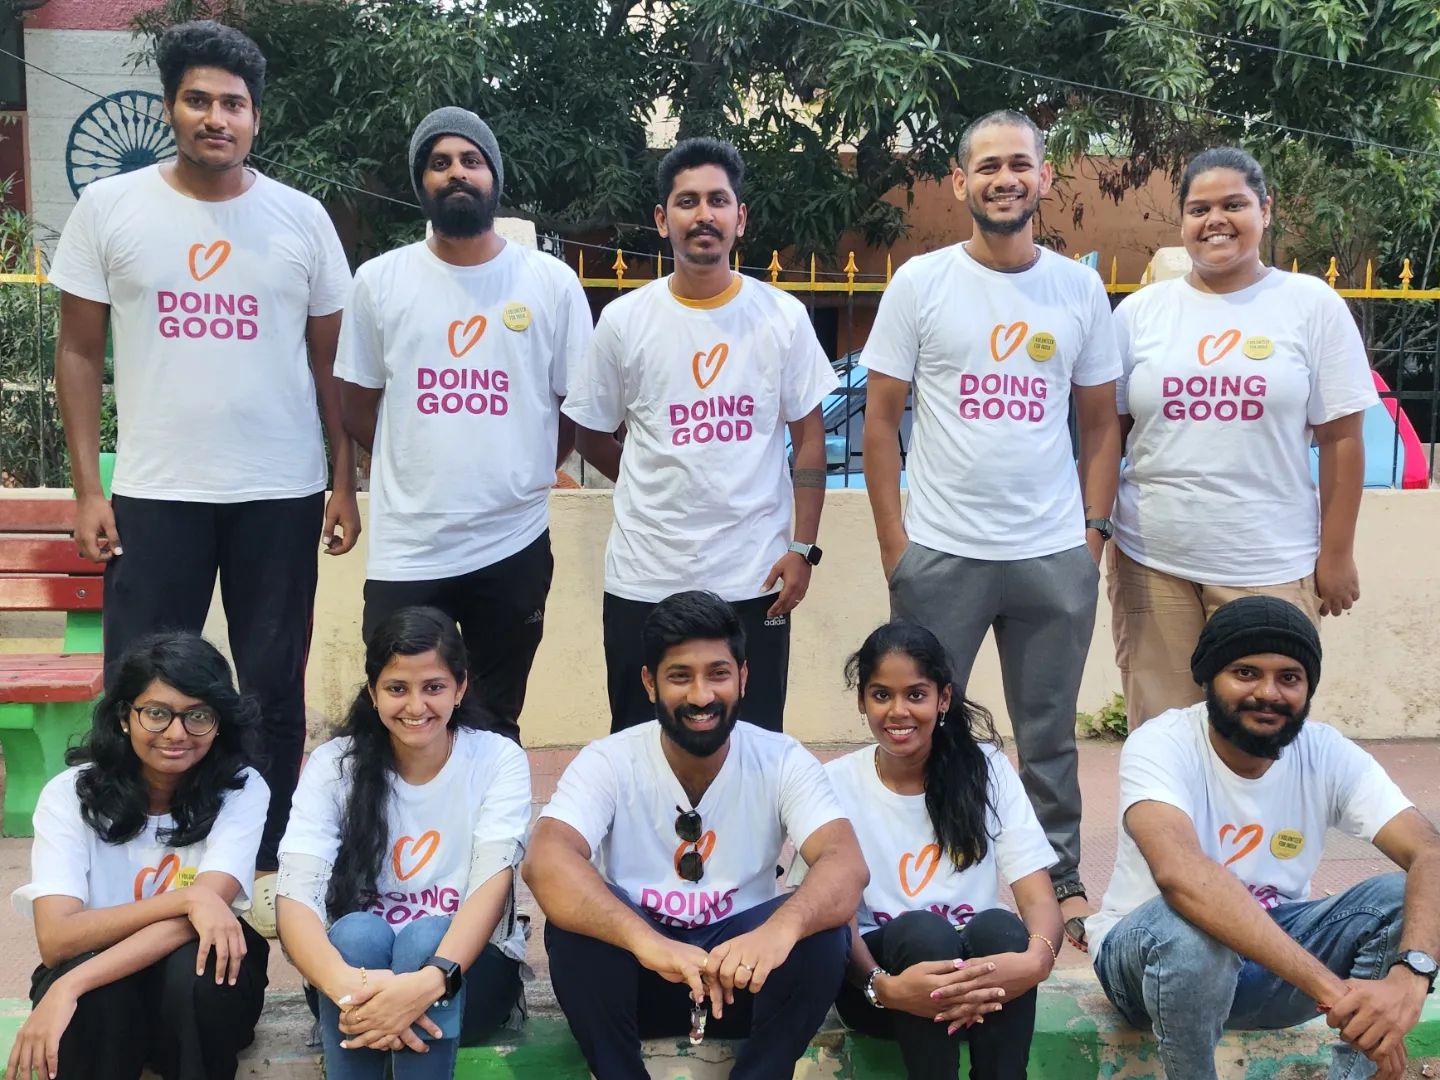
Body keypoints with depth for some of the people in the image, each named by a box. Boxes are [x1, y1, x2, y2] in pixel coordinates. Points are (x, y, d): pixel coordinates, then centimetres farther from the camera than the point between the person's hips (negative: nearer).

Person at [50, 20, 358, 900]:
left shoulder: (302, 219, 2)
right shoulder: (109, 208, 0)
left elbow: (331, 361, 7)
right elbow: (81, 353, 3)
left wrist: (346, 484, 2)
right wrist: (87, 487, -3)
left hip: (282, 493, 1)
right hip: (155, 493, 0)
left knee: (275, 688, 9)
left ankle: (269, 863, 24)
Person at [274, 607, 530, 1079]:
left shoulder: (498, 760, -8)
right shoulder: (333, 765, -6)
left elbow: (492, 885, -23)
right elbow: (295, 899, -20)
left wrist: (429, 982, -44)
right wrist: (349, 986, -42)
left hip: (466, 969, 0)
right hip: (360, 961, 1)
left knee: (423, 937, -33)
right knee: (358, 932, -32)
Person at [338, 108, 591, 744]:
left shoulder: (553, 282, 1)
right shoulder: (380, 279, 2)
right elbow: (358, 406, 10)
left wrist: (520, 476, 6)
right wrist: (421, 474, 9)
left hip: (514, 544, 0)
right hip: (405, 548, 0)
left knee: (496, 728, 13)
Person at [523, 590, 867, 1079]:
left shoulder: (783, 761, -10)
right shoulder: (608, 762, -14)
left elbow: (846, 866, -26)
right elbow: (544, 862, -32)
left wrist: (780, 928, -49)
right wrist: (647, 941, -50)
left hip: (739, 973, 1)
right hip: (639, 970, 0)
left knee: (823, 934, -28)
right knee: (574, 923, -30)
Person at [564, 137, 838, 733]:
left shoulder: (783, 316, 0)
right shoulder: (624, 320, 0)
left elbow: (808, 436, 3)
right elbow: (591, 437, 9)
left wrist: (803, 546, -3)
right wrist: (661, 489, 9)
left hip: (753, 577, 0)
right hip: (644, 580, 0)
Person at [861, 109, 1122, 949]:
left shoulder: (1081, 289, 5)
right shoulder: (921, 282, 0)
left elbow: (1101, 422, 10)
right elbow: (881, 418, 0)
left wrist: (1096, 531, 1)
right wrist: (893, 544, -5)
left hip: (1057, 557, 2)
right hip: (940, 555, -1)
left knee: (1050, 735, 13)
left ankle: (1062, 881, 28)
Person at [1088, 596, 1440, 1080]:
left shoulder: (1329, 755, -11)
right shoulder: (1159, 746, -24)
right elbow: (1180, 874, -43)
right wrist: (1331, 987, -50)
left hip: (1275, 943, 4)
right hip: (1147, 951, -4)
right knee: (1190, 929, -38)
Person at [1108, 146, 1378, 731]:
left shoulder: (1312, 304, 1)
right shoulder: (1140, 311, 6)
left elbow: (1340, 438, 1)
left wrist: (1336, 553, -1)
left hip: (1270, 567, -1)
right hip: (1152, 561, 2)